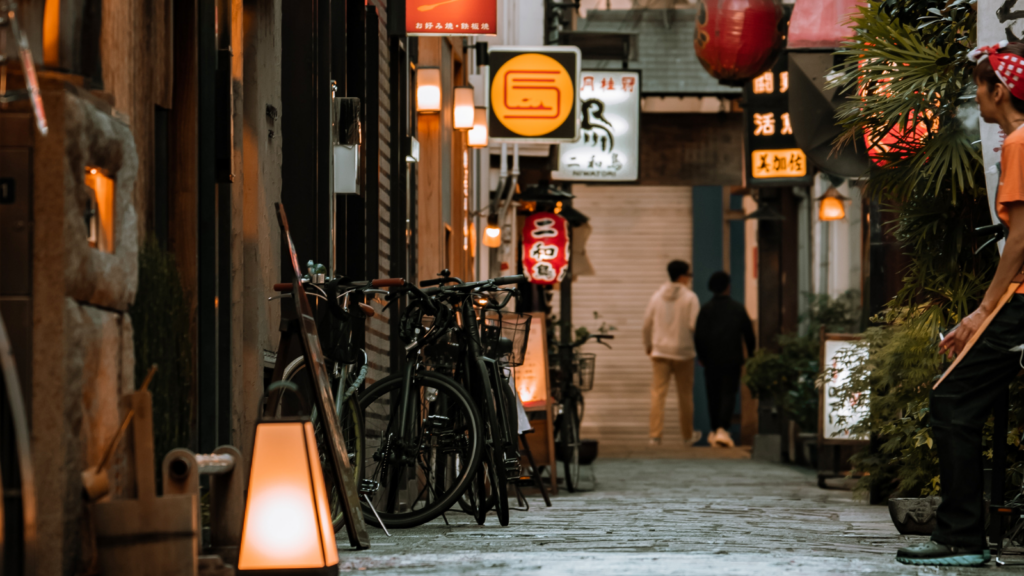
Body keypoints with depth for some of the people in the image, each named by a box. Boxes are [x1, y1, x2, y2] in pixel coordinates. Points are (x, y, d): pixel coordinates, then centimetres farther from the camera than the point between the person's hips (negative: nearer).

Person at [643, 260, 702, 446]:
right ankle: (688, 435, 20)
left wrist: (648, 346, 24)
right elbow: (695, 326, -12)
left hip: (660, 352, 3)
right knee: (685, 394, 9)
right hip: (683, 352, -3)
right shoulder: (690, 298, -8)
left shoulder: (657, 296, 6)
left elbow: (647, 324, 10)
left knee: (658, 393, 1)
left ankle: (655, 435, -6)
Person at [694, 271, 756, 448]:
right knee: (729, 394, -4)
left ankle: (714, 431, 15)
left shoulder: (706, 309, -1)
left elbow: (698, 336, -3)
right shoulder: (738, 309, 2)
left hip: (712, 360, 1)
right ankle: (722, 429, -21)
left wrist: (701, 356, 11)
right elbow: (749, 335, 5)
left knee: (713, 395, 10)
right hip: (732, 359, -1)